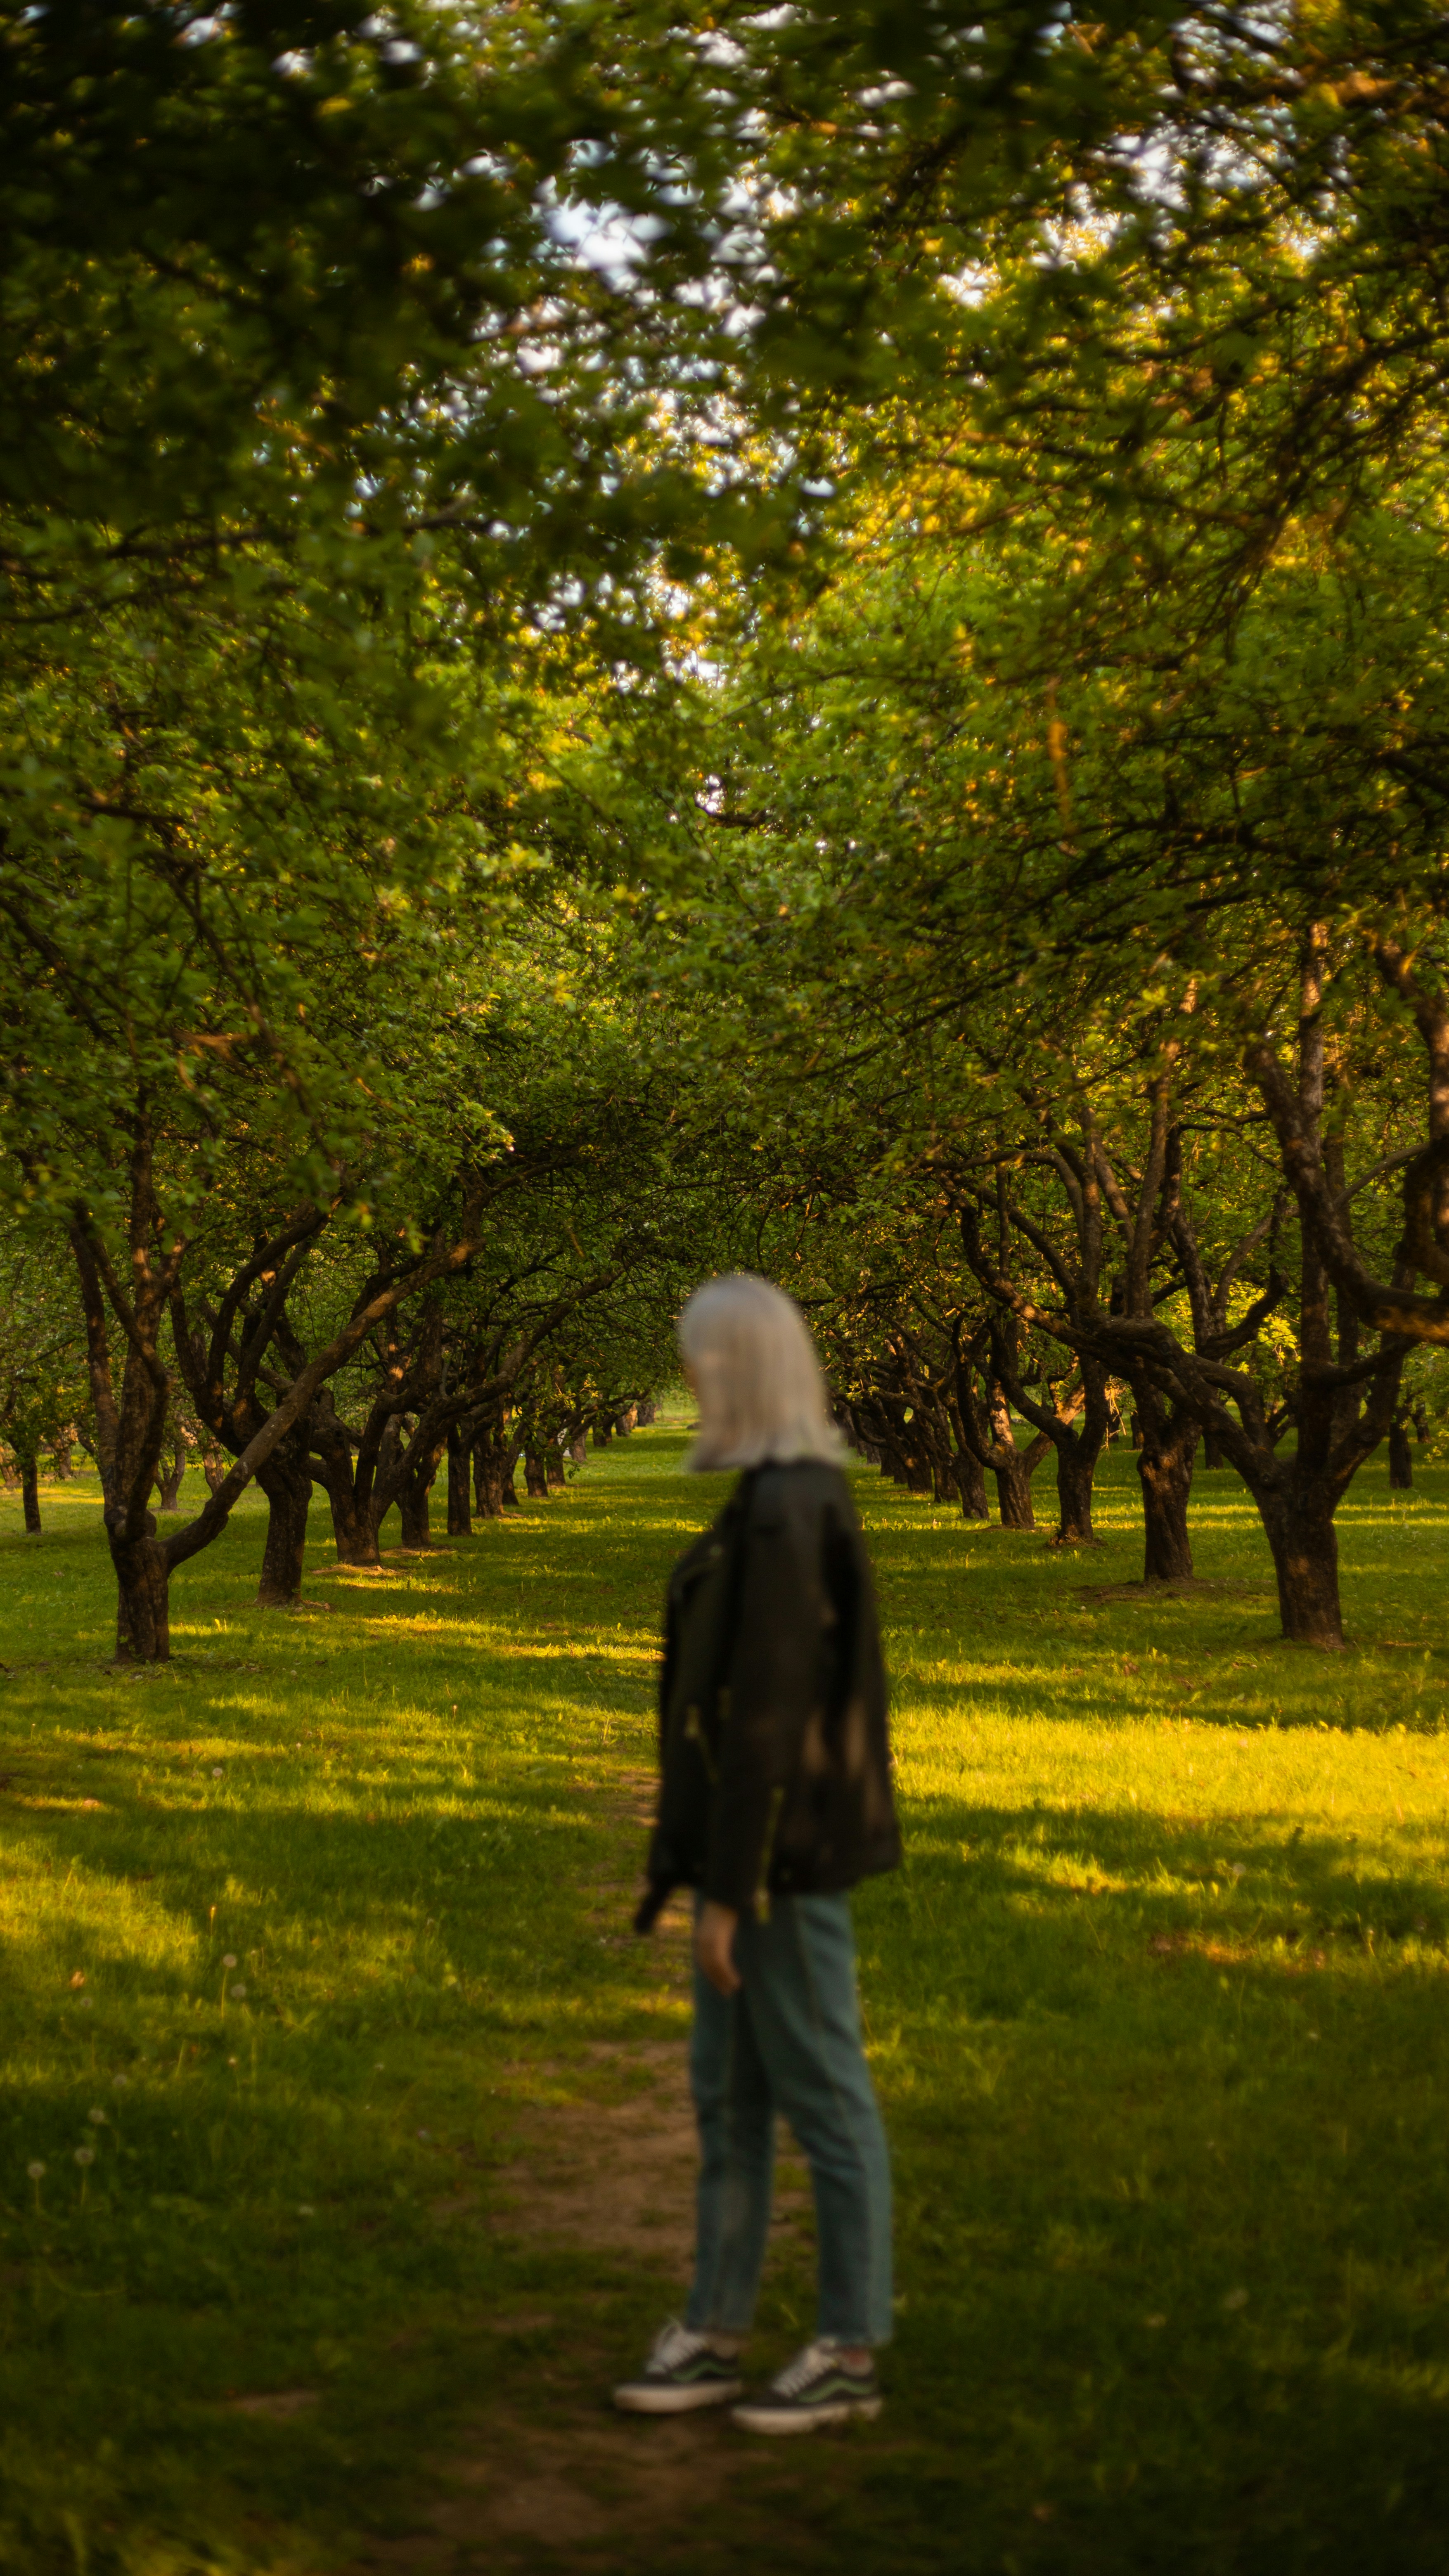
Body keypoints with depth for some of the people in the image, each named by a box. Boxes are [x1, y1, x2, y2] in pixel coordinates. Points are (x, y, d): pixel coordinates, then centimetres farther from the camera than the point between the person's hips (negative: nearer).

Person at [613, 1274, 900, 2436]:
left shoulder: (784, 1517, -22)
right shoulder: (794, 1498, 11)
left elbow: (765, 1718, -23)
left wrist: (727, 1892, -20)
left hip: (786, 1853, -10)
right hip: (763, 1839, 10)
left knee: (824, 2097, 1)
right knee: (728, 2090, 14)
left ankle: (852, 2351, 13)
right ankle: (716, 2333, 23)